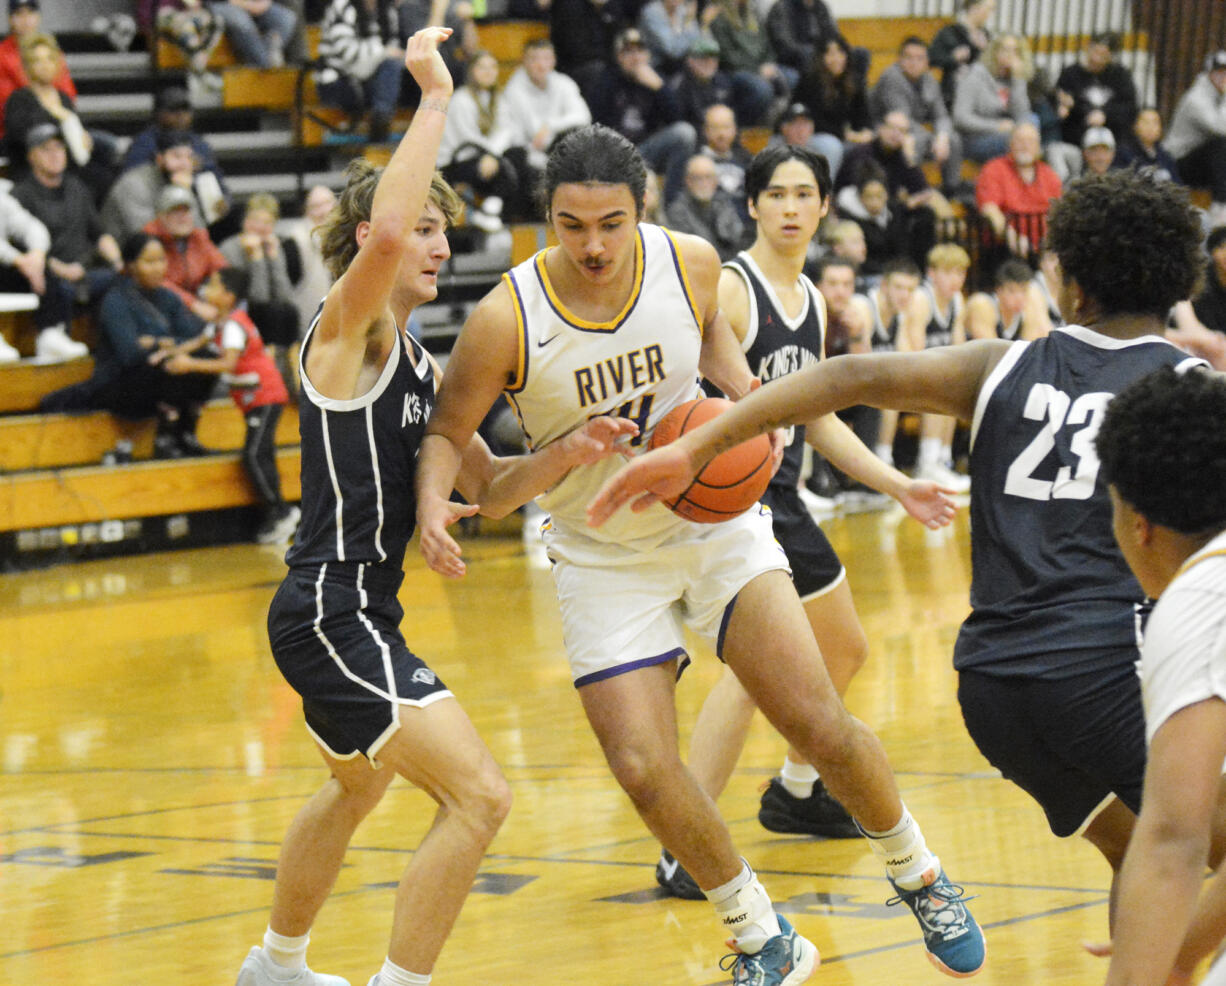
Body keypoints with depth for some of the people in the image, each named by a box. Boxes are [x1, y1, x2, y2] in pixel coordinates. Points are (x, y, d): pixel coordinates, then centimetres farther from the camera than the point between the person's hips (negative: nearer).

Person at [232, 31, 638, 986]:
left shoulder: (414, 360, 16)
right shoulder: (349, 325, -12)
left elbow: (483, 485, 16)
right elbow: (381, 232, -35)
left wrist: (561, 456, -4)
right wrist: (436, 99, -27)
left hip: (359, 611, 11)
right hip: (330, 612, -11)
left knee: (357, 789, 33)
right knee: (478, 797, -19)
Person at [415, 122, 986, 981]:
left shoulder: (689, 263, -14)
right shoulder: (506, 320, -22)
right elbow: (446, 432, -8)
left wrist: (745, 394, -9)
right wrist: (432, 501, -28)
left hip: (715, 518, 1)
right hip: (604, 555, -1)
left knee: (823, 729, -8)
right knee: (643, 769, -12)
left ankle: (918, 877, 20)